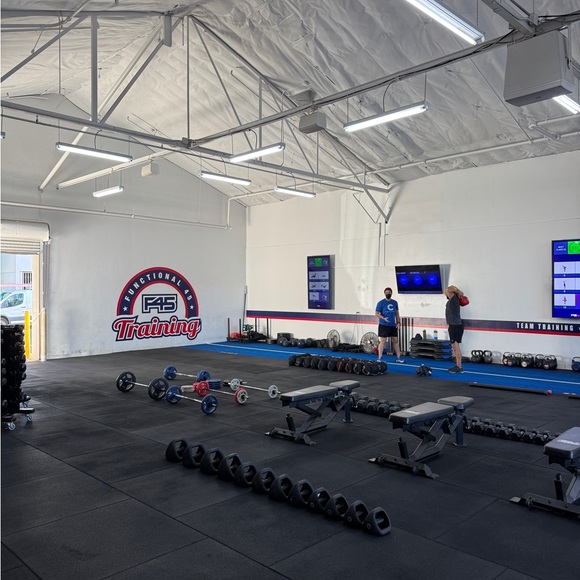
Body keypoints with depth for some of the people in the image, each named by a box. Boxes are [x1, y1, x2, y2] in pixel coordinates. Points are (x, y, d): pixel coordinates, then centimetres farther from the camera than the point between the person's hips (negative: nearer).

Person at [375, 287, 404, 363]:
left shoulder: (395, 302, 10)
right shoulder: (381, 303, -5)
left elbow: (397, 313, 16)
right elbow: (376, 313, -7)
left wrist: (398, 322, 5)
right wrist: (383, 318, -22)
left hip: (393, 325, 5)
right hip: (384, 325, -5)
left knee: (396, 341, 8)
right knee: (382, 341, -5)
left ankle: (398, 358, 16)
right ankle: (379, 358, 1)